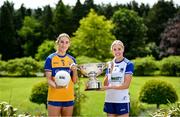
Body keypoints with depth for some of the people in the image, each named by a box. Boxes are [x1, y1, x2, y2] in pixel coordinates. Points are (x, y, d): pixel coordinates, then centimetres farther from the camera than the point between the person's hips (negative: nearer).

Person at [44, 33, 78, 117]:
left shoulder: (72, 59, 8)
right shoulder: (50, 58, -3)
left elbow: (74, 81, 7)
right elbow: (48, 79, -7)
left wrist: (74, 71, -12)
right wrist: (55, 85, -27)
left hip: (69, 98, 4)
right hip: (54, 98, -4)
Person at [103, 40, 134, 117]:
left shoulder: (128, 64, -3)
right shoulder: (109, 64, 11)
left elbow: (126, 85, -11)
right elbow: (105, 84, 6)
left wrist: (110, 87, -16)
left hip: (122, 101, -5)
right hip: (109, 100, 5)